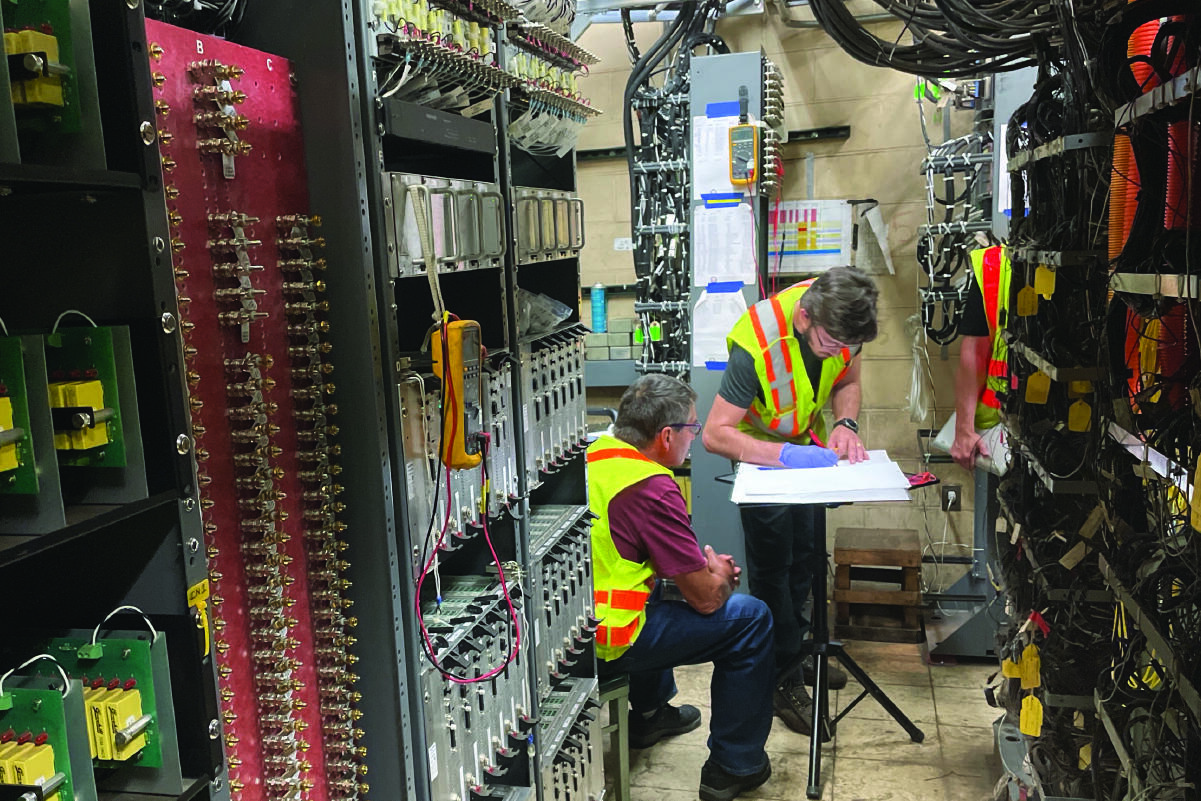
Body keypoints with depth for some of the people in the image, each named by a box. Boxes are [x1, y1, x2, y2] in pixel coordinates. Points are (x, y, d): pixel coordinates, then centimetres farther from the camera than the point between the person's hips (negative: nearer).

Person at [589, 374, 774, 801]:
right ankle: (733, 766, 12)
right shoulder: (651, 489, -21)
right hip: (606, 643, -9)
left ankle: (649, 714, 44)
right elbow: (706, 598, -15)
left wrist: (704, 566, 14)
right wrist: (720, 576, 8)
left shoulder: (595, 453, 5)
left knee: (664, 587, 34)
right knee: (751, 618, 0)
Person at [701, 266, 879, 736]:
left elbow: (847, 380, -1)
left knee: (806, 554, 19)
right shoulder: (756, 345, -39)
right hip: (761, 450, -6)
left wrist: (844, 423, -20)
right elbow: (716, 434, -37)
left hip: (809, 444, 6)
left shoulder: (840, 321, -21)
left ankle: (795, 647, 39)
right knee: (773, 566, -3)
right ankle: (783, 679, 12)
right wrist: (787, 455, -44)